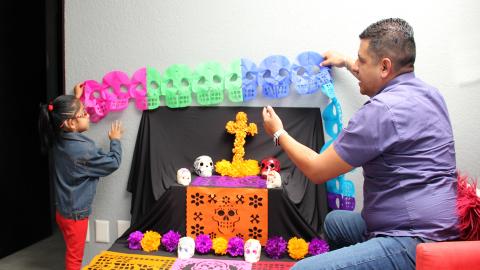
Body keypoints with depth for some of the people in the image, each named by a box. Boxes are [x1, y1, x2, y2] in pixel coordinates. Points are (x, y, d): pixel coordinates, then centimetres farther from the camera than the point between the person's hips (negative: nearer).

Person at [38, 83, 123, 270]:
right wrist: (115, 140, 0)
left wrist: (76, 99, 24)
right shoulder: (82, 149, -28)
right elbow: (113, 163, -15)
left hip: (63, 210, 8)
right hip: (75, 213, -8)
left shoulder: (58, 140, -4)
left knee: (72, 254, 24)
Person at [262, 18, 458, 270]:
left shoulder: (381, 111, -22)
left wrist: (279, 133, 4)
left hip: (415, 245, -10)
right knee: (334, 221, 28)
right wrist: (345, 62, 45)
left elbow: (317, 170, -11)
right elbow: (385, 78, 35)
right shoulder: (426, 91, 7)